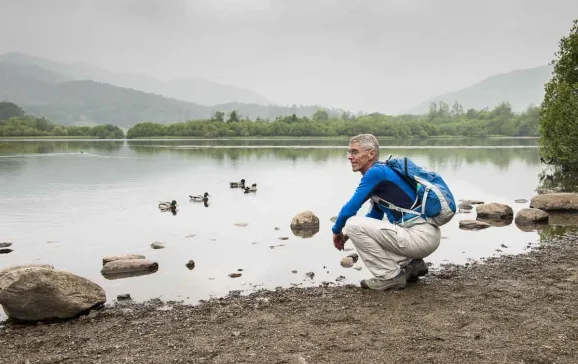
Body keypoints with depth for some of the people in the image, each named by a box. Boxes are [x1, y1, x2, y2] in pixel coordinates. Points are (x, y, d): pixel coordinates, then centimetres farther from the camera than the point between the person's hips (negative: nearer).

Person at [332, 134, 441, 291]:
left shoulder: (375, 172, -11)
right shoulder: (380, 172, 17)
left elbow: (349, 210, -13)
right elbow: (376, 216, 29)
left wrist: (337, 231, 7)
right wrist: (346, 233, 23)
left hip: (421, 236, -10)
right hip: (425, 234, 10)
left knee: (353, 224, -11)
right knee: (370, 227, 29)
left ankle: (390, 277, -4)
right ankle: (412, 264, 16)